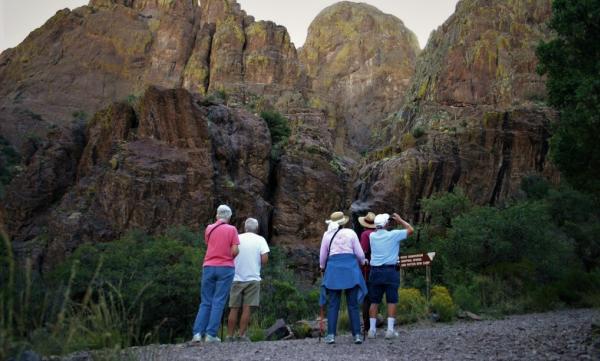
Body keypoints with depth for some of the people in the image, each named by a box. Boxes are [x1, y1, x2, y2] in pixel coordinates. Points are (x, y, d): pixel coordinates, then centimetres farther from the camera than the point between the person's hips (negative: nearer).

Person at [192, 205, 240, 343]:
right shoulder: (232, 229, -3)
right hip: (225, 268, -3)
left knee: (205, 302, 9)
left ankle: (198, 333, 0)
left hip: (208, 267, 3)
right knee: (218, 302, 0)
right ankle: (211, 334, -4)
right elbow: (235, 250, -8)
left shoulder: (209, 229, 6)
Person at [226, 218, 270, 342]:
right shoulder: (260, 240, -1)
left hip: (236, 279, 2)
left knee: (234, 309, 7)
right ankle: (241, 335, -1)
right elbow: (264, 259, -10)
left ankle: (230, 336, 8)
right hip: (252, 278, -2)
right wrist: (257, 262, 10)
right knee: (246, 308, 1)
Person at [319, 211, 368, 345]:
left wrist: (322, 267, 30)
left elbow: (322, 256, 11)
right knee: (353, 304, 6)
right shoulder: (351, 233, 3)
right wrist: (362, 262, 26)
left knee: (333, 304, 5)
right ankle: (357, 334, 6)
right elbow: (360, 254, 4)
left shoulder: (327, 235, 5)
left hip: (333, 270, 0)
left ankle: (331, 335, 1)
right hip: (351, 269, 0)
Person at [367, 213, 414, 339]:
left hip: (375, 271, 3)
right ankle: (390, 330, 0)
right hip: (390, 271, -3)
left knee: (374, 301, 8)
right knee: (391, 301, 3)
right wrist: (399, 220, 12)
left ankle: (372, 329, 8)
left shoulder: (372, 236, 3)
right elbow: (410, 230, 3)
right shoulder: (393, 235, -7)